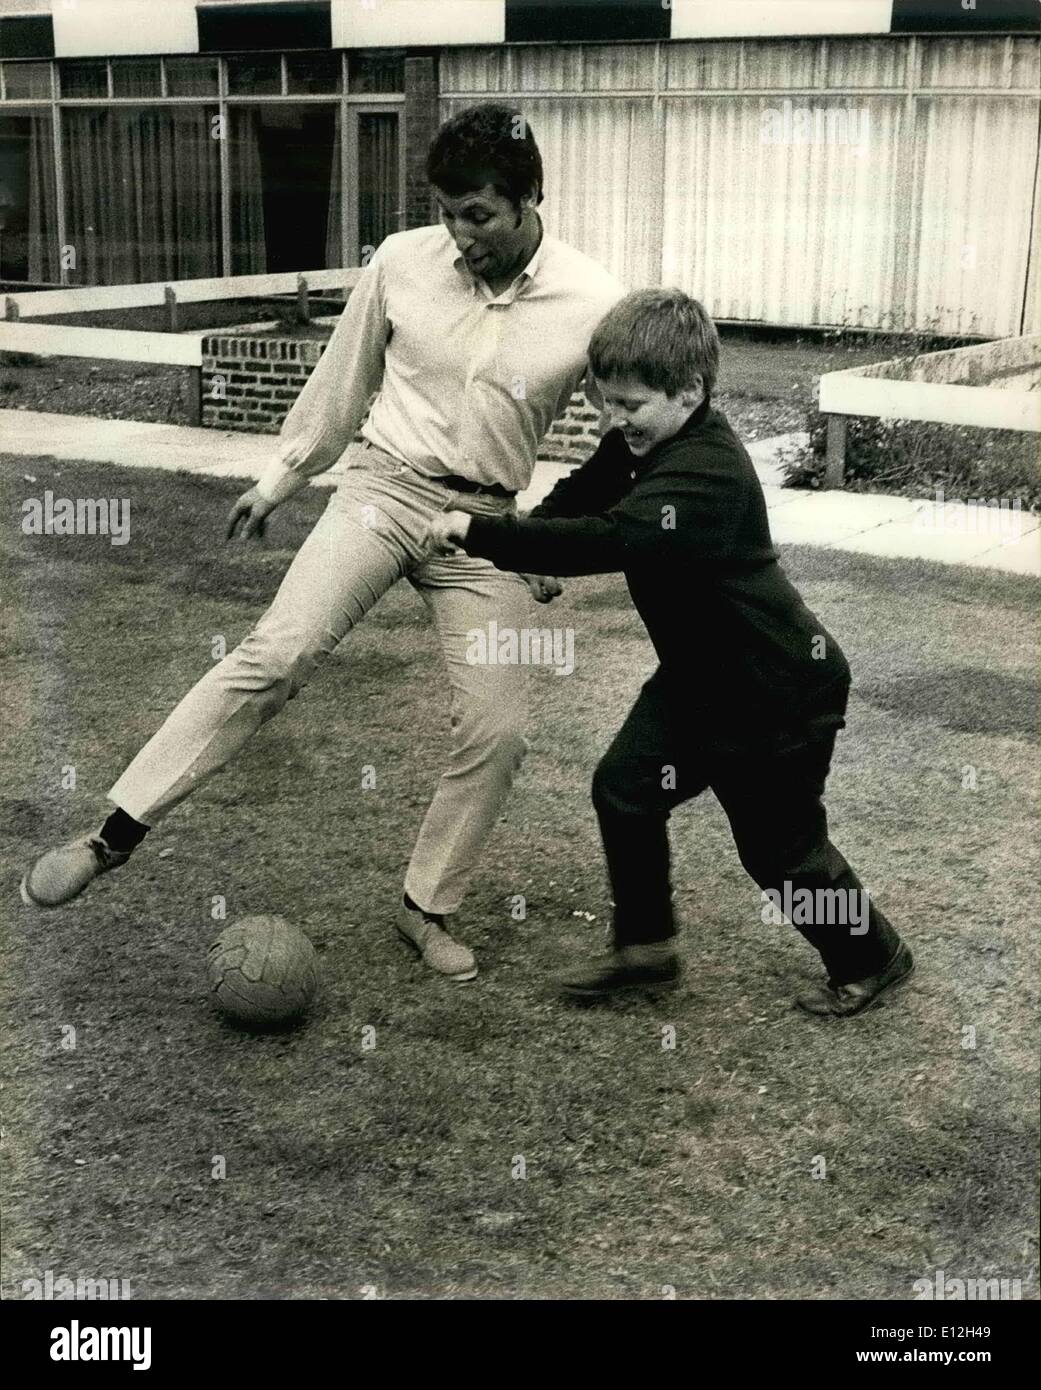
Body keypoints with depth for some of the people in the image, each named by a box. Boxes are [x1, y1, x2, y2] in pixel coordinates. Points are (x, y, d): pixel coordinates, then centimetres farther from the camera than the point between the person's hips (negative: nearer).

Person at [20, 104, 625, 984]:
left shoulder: (595, 303, -9)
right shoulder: (402, 262, -6)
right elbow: (344, 379, 8)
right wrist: (281, 478, 15)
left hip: (484, 520, 1)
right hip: (385, 486, -1)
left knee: (498, 729, -4)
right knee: (279, 651, -21)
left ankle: (427, 909, 17)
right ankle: (116, 834, -15)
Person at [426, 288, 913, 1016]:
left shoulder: (711, 472, -32)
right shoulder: (641, 442, -2)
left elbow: (609, 540, -42)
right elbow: (582, 496, 12)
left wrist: (479, 533, -39)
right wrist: (514, 544, -7)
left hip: (780, 689, -9)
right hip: (697, 672, 9)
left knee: (781, 848, 5)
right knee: (624, 789, 6)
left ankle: (873, 958, 30)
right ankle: (645, 946, 23)